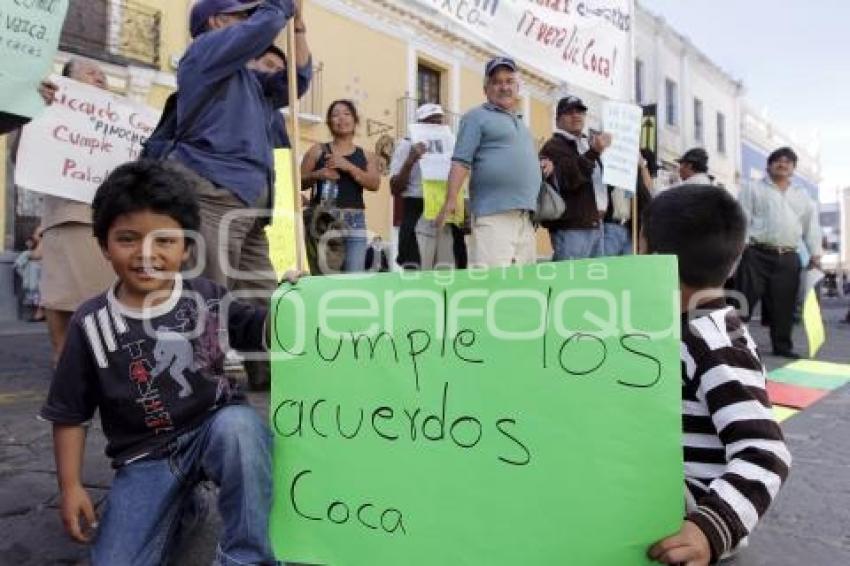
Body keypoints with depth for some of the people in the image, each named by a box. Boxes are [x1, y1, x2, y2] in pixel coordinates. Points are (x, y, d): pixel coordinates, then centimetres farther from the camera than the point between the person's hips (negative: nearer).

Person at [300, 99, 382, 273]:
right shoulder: (318, 150, 11)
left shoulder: (366, 155, 16)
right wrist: (317, 175, -9)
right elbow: (299, 182, 10)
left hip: (354, 221, 2)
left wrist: (348, 166, -10)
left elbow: (375, 184, 0)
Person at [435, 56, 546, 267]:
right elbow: (461, 161, -7)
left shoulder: (520, 123, 27)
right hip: (494, 213, -8)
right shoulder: (477, 116, 3)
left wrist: (540, 166, 15)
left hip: (525, 216, 8)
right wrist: (451, 201, -18)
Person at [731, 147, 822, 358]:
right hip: (757, 254, -4)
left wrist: (815, 254, 10)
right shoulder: (753, 190, 6)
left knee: (784, 305, 7)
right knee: (744, 301, -7)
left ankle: (782, 346, 18)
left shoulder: (803, 196, 20)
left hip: (788, 258, 4)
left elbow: (811, 225, 18)